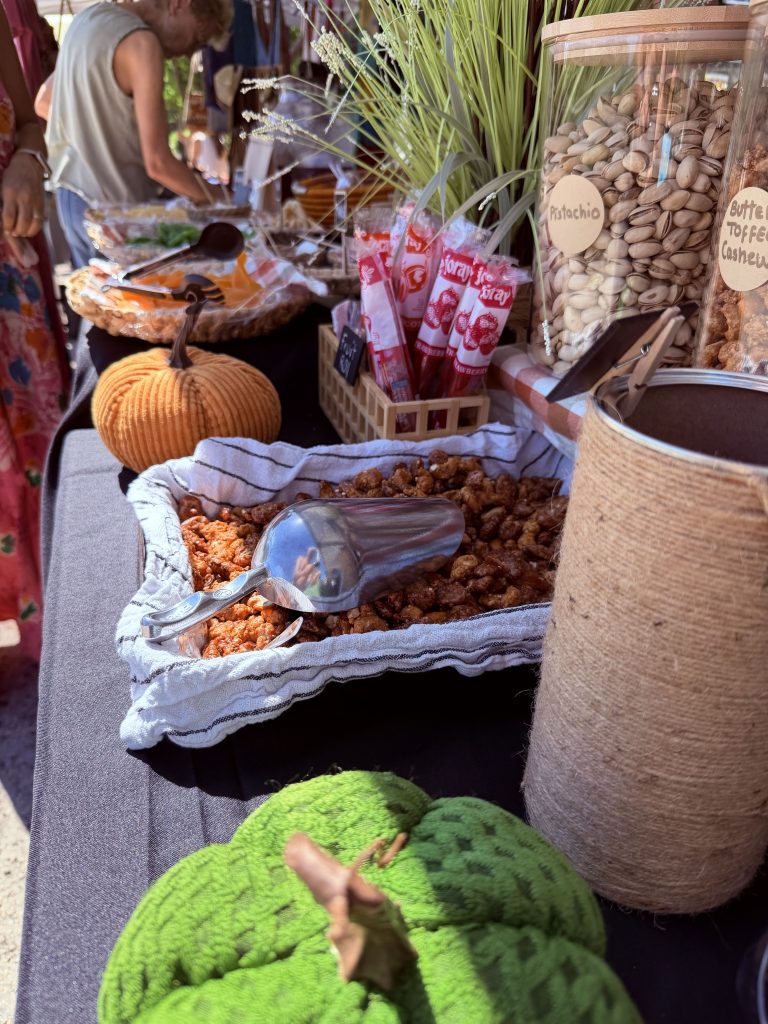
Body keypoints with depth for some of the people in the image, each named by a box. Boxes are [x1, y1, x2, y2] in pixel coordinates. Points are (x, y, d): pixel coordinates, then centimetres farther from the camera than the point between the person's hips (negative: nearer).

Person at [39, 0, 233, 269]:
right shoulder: (142, 43, -19)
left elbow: (43, 103, 19)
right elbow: (157, 163, -23)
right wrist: (216, 201, -11)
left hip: (70, 189, 9)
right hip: (110, 205, -9)